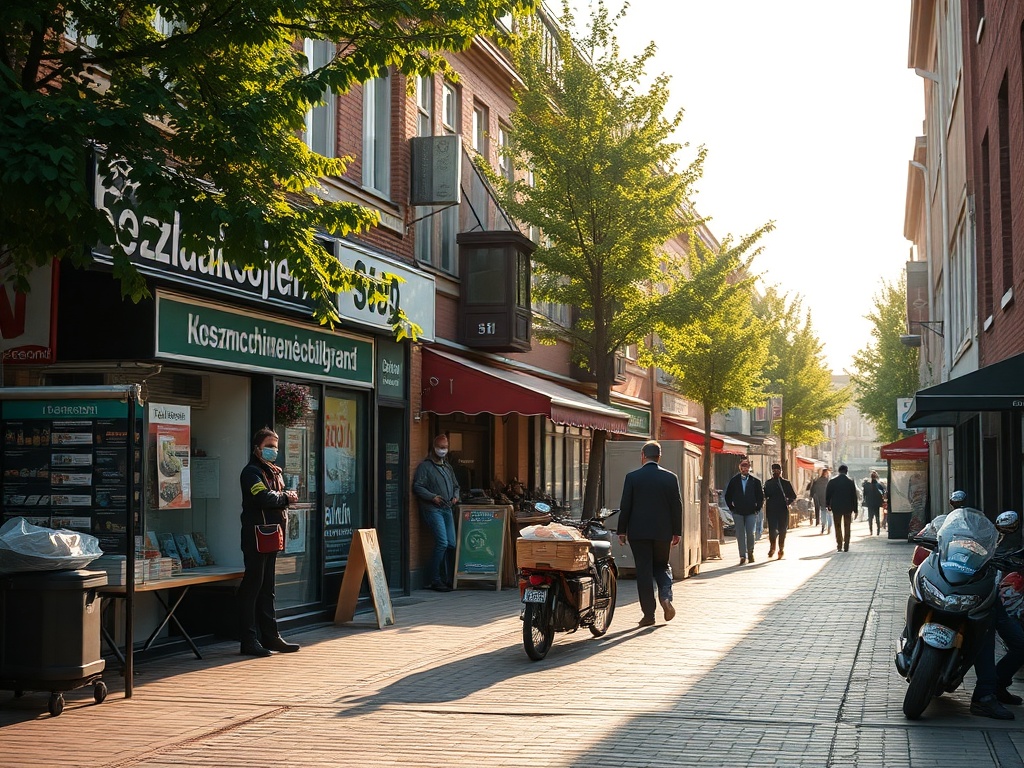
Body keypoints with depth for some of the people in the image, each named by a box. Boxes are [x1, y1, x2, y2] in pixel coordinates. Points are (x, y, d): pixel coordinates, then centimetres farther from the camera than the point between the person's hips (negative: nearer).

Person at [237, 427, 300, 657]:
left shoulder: (274, 472, 21)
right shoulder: (252, 472, -8)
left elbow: (279, 498, 16)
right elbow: (264, 498, -22)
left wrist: (286, 497, -7)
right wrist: (286, 498, -6)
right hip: (256, 537, -9)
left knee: (267, 588, 13)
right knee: (252, 588, -6)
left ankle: (270, 636, 18)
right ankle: (249, 640, -4)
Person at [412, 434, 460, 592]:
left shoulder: (448, 467, 22)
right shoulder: (425, 466, -1)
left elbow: (455, 485, 31)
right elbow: (417, 486, -9)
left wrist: (455, 496, 9)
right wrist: (432, 497, -20)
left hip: (447, 509, 7)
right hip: (432, 509, -7)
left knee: (451, 544, 3)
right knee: (442, 542, -16)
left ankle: (449, 579, 12)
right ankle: (435, 580, -9)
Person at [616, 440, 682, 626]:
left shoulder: (632, 477, -5)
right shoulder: (670, 477, 0)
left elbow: (625, 506, -4)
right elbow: (677, 506, 3)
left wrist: (622, 531, 5)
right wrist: (676, 532, 11)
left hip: (638, 532, -2)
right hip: (663, 532, 2)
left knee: (644, 571, 3)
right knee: (662, 566, 19)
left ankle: (649, 613, 2)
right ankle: (666, 597, -6)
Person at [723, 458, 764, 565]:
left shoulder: (755, 481, 3)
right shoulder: (733, 481, 4)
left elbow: (761, 497, 9)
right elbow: (727, 495, 11)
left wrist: (757, 508, 2)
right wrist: (732, 507, 5)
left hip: (751, 512, -1)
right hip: (738, 512, 1)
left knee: (750, 533, -7)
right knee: (740, 534, -2)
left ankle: (750, 552, 18)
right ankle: (742, 556, 0)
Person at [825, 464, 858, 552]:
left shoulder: (832, 481, -4)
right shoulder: (850, 482, -4)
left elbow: (827, 494, -1)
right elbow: (854, 496, -2)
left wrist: (828, 505, 10)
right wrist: (855, 509, 3)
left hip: (836, 507, 0)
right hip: (848, 508, 0)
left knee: (838, 527, 7)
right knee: (847, 527, 9)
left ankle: (839, 546, 2)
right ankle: (846, 546, 6)